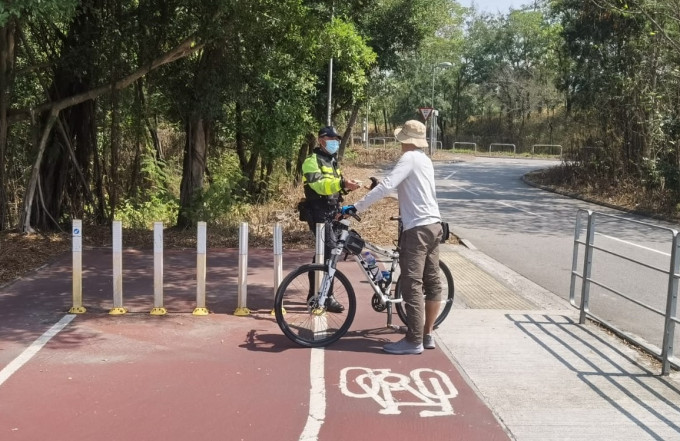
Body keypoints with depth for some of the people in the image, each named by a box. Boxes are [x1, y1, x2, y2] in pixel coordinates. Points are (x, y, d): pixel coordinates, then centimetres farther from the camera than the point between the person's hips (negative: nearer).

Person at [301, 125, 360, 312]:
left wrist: (347, 186, -1)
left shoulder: (332, 161, 21)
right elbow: (319, 185, -23)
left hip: (331, 213, 9)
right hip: (318, 213, -9)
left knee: (323, 252, 13)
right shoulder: (312, 161, -8)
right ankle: (327, 297, -14)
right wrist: (342, 183, -35)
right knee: (330, 251, -17)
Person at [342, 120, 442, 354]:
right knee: (432, 282, 11)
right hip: (434, 225, 9)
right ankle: (427, 334, 20)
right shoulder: (425, 160, 15)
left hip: (417, 228, -9)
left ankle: (414, 341, -4)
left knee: (412, 285, -6)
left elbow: (386, 186, -22)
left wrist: (355, 207, -23)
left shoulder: (409, 158, -12)